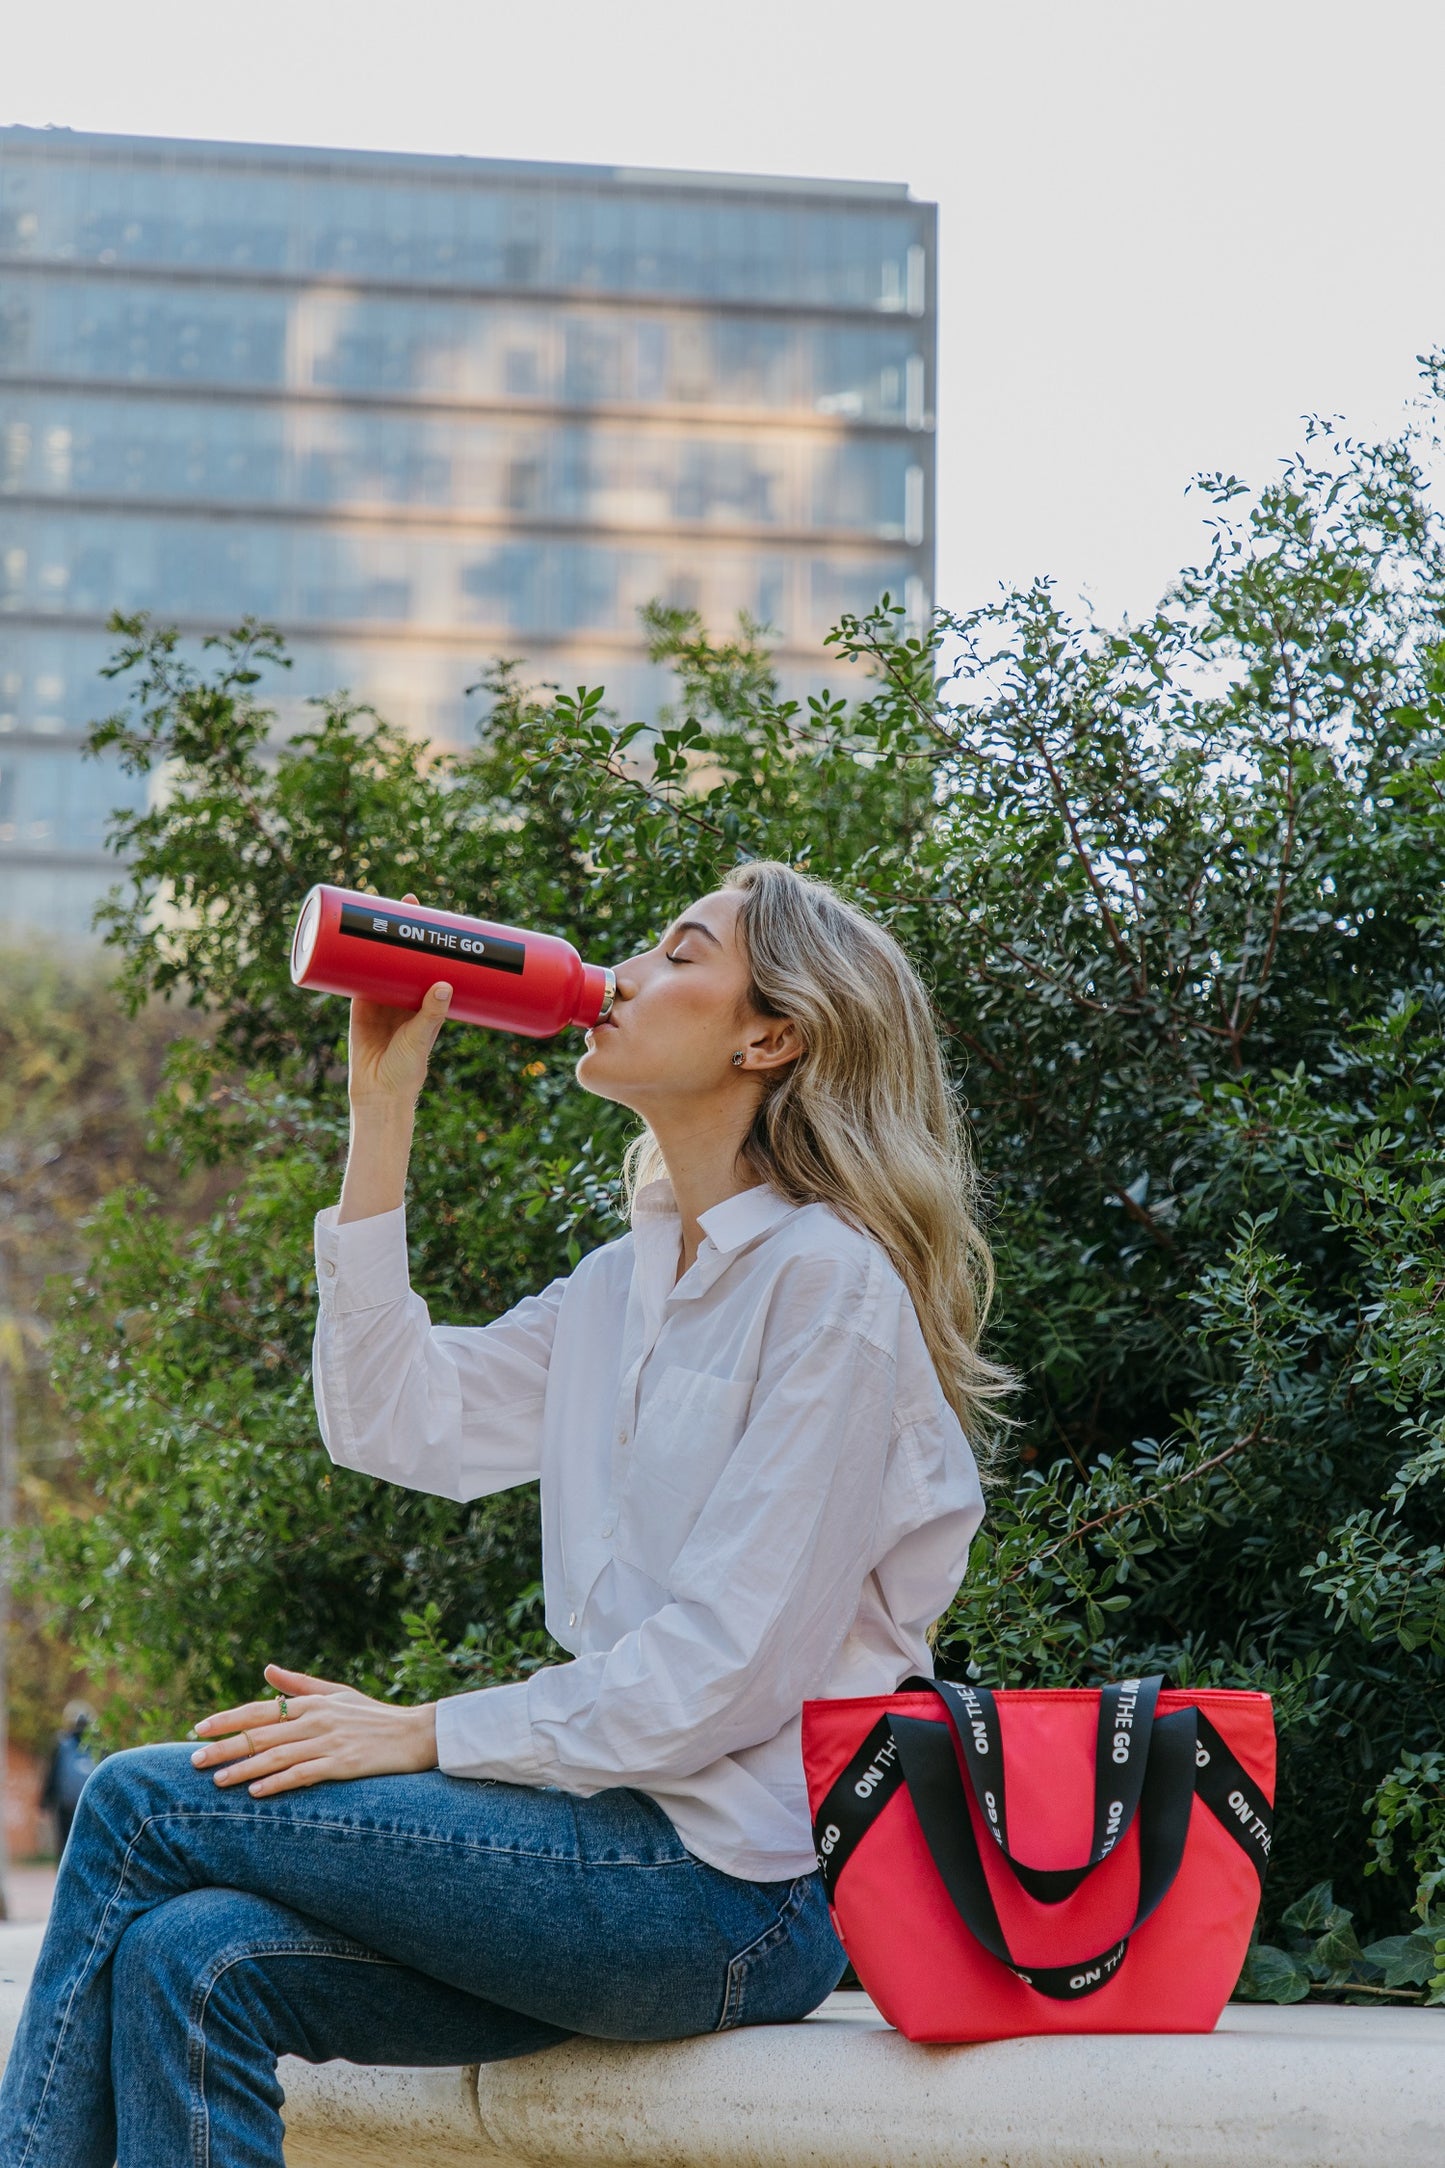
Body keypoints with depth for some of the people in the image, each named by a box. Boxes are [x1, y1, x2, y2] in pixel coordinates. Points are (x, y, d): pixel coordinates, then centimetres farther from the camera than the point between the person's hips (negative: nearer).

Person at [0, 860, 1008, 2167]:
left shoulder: (830, 1281, -11)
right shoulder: (632, 1282, 17)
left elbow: (732, 1666, -16)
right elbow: (397, 1426, 10)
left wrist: (426, 1737, -14)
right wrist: (384, 1115, 8)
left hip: (736, 1887, -7)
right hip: (633, 1831, 7)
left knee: (141, 1807, -11)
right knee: (192, 1960, -15)